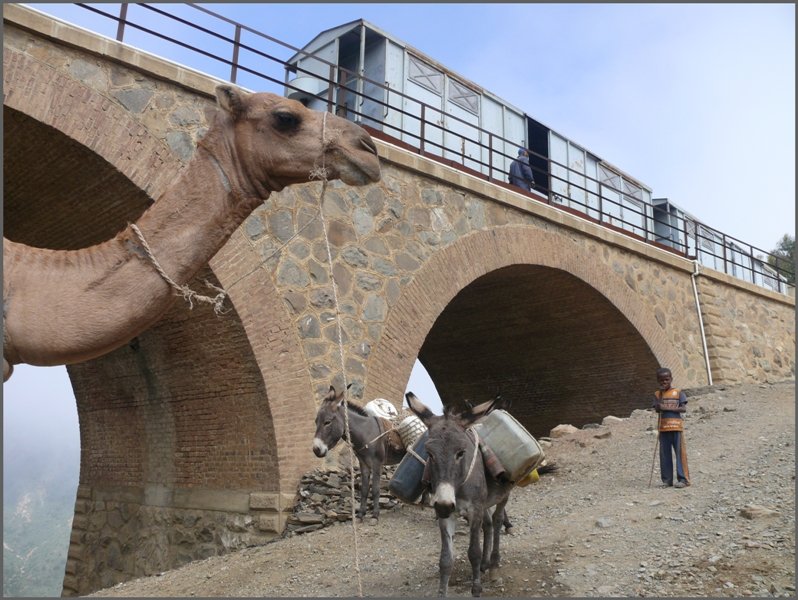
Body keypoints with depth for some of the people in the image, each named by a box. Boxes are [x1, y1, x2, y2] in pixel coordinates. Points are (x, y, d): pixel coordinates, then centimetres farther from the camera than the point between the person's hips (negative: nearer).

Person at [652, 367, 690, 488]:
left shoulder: (678, 393, 3)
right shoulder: (658, 394, 10)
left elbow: (683, 409, -7)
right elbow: (657, 409, -4)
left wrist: (667, 408, -17)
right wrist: (661, 392, -9)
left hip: (676, 426, -3)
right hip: (663, 427, 3)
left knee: (680, 452, -3)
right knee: (664, 454, 5)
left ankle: (683, 479, 2)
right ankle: (667, 480, 12)